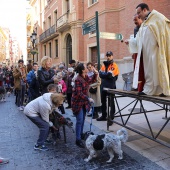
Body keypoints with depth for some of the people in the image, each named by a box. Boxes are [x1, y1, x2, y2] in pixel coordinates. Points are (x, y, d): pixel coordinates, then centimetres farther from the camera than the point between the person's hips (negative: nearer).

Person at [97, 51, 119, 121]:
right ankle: (103, 116, 28)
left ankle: (111, 117, 11)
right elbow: (100, 74, 0)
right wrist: (107, 74, -14)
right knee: (103, 101, 15)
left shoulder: (114, 65, -6)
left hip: (111, 86, -6)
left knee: (111, 102, 2)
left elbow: (110, 74, -20)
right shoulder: (104, 64, 12)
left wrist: (104, 74, -8)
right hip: (103, 86, 7)